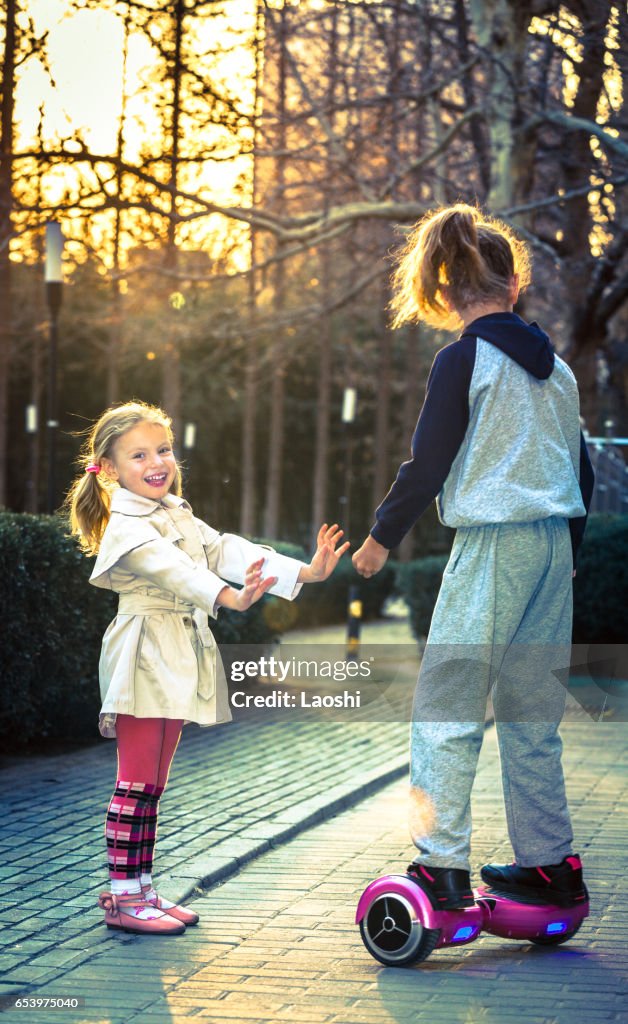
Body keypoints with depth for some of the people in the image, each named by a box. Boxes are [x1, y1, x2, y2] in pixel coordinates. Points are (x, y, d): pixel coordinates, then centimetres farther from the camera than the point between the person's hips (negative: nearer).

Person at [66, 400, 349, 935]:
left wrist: (305, 571, -1)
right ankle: (123, 898, -3)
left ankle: (142, 888, 17)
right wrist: (230, 597, -48)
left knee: (153, 784, 11)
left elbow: (226, 551, 9)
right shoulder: (127, 525, -13)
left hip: (177, 660, 9)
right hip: (144, 655, -9)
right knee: (136, 781, -7)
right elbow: (172, 569, -30)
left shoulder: (178, 515, 17)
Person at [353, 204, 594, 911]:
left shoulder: (464, 360, -8)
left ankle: (442, 864, -9)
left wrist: (383, 536, 3)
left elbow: (428, 463, -10)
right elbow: (582, 472, 17)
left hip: (491, 546, -7)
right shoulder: (555, 367, 12)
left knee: (446, 706, -4)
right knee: (532, 713, 13)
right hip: (553, 545, 7)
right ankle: (549, 864, 15)